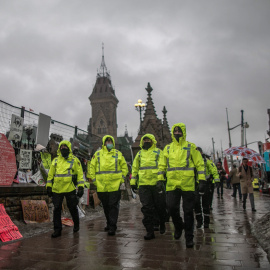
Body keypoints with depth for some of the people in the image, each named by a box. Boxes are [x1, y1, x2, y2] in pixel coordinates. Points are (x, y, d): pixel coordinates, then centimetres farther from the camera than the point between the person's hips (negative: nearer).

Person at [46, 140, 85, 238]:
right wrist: (49, 186, 9)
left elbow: (80, 174, -1)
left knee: (72, 208, 10)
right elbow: (50, 174, 14)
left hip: (70, 189, -3)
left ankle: (76, 224, 34)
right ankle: (57, 229, 17)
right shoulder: (55, 160, 10)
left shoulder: (74, 160, 0)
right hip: (56, 190, 3)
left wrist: (81, 187, -8)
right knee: (57, 209, 4)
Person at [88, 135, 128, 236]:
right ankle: (109, 224, 31)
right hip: (101, 186, 2)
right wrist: (93, 179, 4)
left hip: (115, 186, -2)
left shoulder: (118, 154, 7)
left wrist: (122, 179, 0)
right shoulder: (97, 154, 9)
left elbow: (124, 167, 9)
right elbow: (92, 167, 12)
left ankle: (112, 227, 3)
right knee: (106, 207, 14)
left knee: (113, 206, -3)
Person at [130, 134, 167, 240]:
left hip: (156, 184, -2)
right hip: (143, 185, 3)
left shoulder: (158, 152, 6)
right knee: (146, 208, 0)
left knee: (160, 206, 8)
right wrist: (133, 181, 12)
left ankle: (162, 223, 34)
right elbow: (135, 168, 19)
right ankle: (150, 231, 8)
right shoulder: (139, 154, 17)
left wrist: (161, 179, -15)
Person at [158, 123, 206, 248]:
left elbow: (200, 164, 2)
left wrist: (202, 181, -5)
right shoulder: (167, 148, 13)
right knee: (171, 208, -1)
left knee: (188, 212, 3)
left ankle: (189, 237, 18)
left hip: (188, 185, -2)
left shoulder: (191, 147, 4)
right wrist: (160, 179, 8)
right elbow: (162, 166, 16)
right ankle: (178, 226, 30)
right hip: (172, 185, 3)